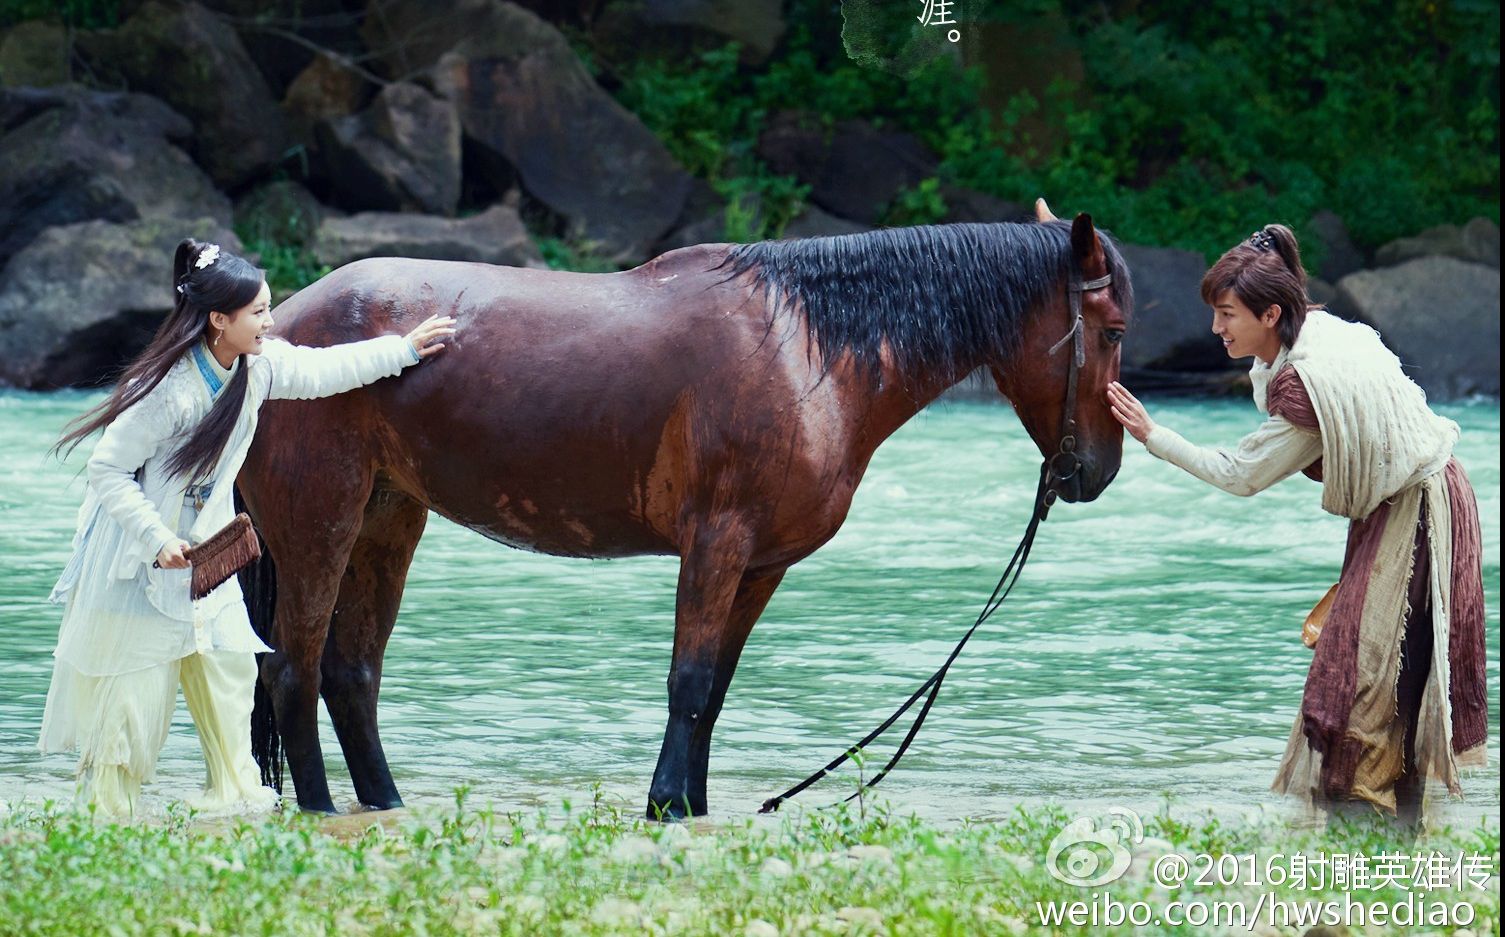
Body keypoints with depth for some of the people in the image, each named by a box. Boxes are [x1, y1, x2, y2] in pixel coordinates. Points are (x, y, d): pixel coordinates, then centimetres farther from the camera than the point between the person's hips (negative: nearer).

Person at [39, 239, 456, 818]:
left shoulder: (260, 367, -8)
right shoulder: (168, 390, -29)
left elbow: (326, 369, 9)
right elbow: (107, 471, -25)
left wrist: (405, 349, 14)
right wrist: (158, 541, -28)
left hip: (205, 546, 7)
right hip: (139, 556, -7)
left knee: (228, 665, 5)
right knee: (131, 688, -1)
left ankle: (235, 797, 15)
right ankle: (103, 813, 11)